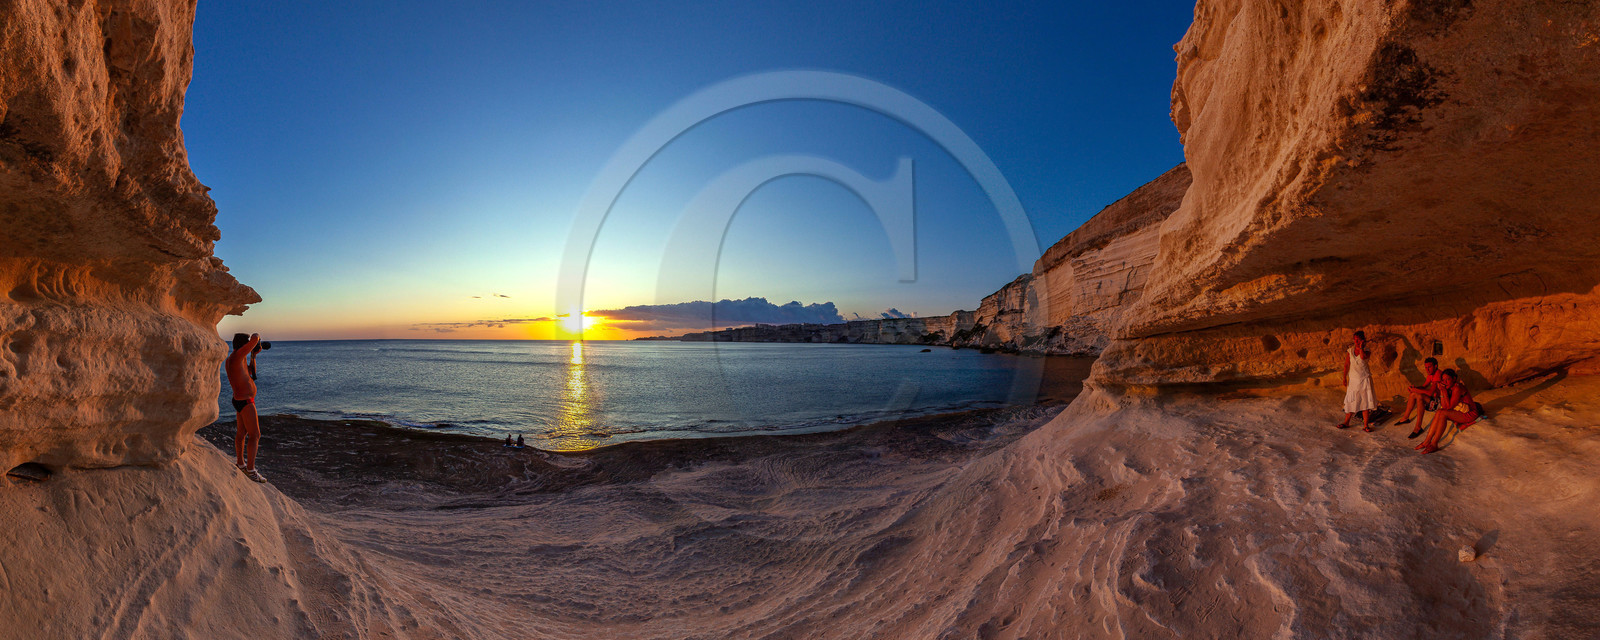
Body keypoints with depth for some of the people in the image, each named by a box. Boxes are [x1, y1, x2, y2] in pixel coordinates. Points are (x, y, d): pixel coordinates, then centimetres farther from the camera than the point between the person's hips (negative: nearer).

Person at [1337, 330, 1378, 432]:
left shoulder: (1366, 351, -5)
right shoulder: (1350, 351, 3)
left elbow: (1363, 357, -29)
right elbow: (1347, 365, 4)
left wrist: (1361, 347, -16)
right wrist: (1344, 378, -1)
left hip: (1364, 379, -2)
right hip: (1353, 379, 2)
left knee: (1365, 402, -2)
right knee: (1351, 402, 6)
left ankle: (1365, 425, 3)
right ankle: (1346, 422, 17)